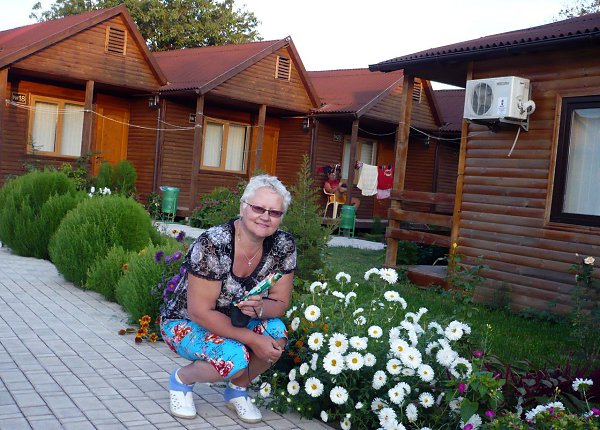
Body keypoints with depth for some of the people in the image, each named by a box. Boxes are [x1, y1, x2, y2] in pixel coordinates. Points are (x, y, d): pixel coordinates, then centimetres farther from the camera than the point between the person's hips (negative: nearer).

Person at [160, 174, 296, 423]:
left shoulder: (283, 246, -14)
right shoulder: (213, 244, -30)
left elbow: (280, 303, -8)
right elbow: (200, 313, -27)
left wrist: (259, 308, -31)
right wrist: (252, 339, -29)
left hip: (234, 321, 5)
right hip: (186, 323, -5)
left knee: (276, 333, -25)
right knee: (234, 359, -32)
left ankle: (237, 390, 4)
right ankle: (182, 378, 2)